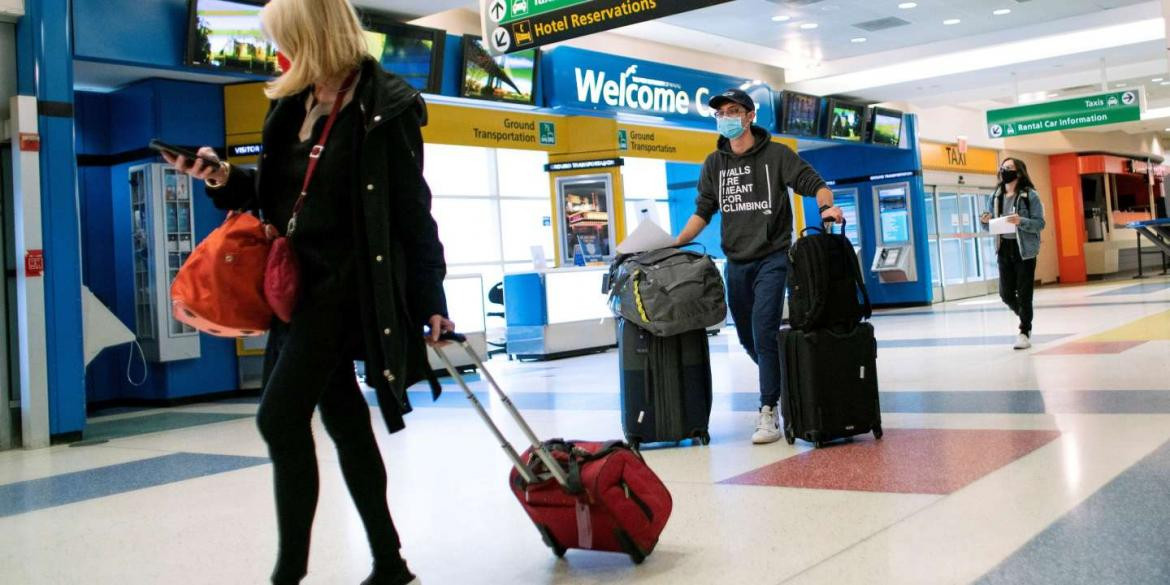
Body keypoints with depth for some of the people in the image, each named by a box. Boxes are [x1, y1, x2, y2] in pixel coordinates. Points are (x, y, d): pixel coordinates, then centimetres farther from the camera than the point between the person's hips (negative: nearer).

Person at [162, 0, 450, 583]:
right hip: (302, 282, 8)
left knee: (280, 417, -10)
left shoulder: (383, 108, -10)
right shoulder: (293, 105, 13)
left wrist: (431, 301, -10)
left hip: (348, 284, -8)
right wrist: (227, 179, 4)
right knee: (344, 421, 10)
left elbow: (413, 211, -10)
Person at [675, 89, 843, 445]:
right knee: (747, 337, 10)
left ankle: (768, 412, -10)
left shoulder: (775, 155, -2)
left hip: (772, 258, -5)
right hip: (736, 263, 5)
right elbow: (703, 211, 11)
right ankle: (779, 382, 35)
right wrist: (675, 244, -1)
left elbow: (813, 183, -4)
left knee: (764, 333, -14)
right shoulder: (714, 164, 10)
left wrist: (826, 206, -26)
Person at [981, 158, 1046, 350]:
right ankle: (1025, 317, 35)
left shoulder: (1029, 195, -7)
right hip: (1004, 249, 5)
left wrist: (1021, 221, -26)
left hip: (1025, 249, -5)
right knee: (1006, 294, 8)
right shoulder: (996, 197, 8)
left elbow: (1040, 223, -9)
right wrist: (985, 221, -8)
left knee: (1024, 293, -2)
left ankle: (1025, 332, 9)